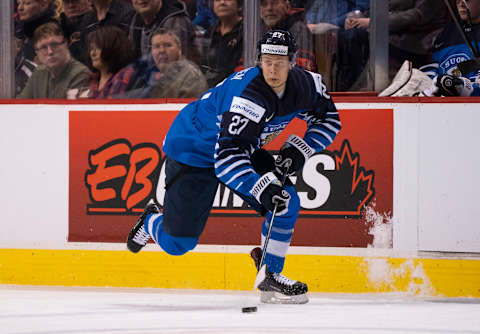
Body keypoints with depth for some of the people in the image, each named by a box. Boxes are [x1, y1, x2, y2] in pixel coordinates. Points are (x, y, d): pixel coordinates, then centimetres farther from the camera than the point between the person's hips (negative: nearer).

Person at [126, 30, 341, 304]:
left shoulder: (304, 85, -14)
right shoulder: (248, 95, -37)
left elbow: (329, 117, 3)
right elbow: (227, 157, -41)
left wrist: (301, 149, -13)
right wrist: (260, 188, -52)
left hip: (243, 147, 7)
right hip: (192, 150, -7)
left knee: (286, 202, -12)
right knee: (177, 243, -5)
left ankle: (271, 276, 2)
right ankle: (153, 221, 31)